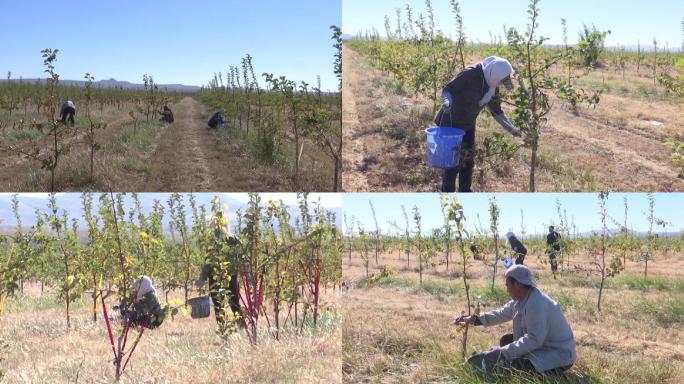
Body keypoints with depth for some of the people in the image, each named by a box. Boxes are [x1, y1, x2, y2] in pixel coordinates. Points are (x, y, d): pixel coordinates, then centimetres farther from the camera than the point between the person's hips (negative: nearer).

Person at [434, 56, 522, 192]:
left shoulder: (492, 87, 0)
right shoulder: (471, 74, -22)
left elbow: (496, 111, 11)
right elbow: (447, 90, -20)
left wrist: (512, 129, 5)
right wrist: (447, 102, -41)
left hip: (468, 125, 8)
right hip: (451, 123, -8)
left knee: (468, 161, 12)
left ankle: (465, 191, 25)